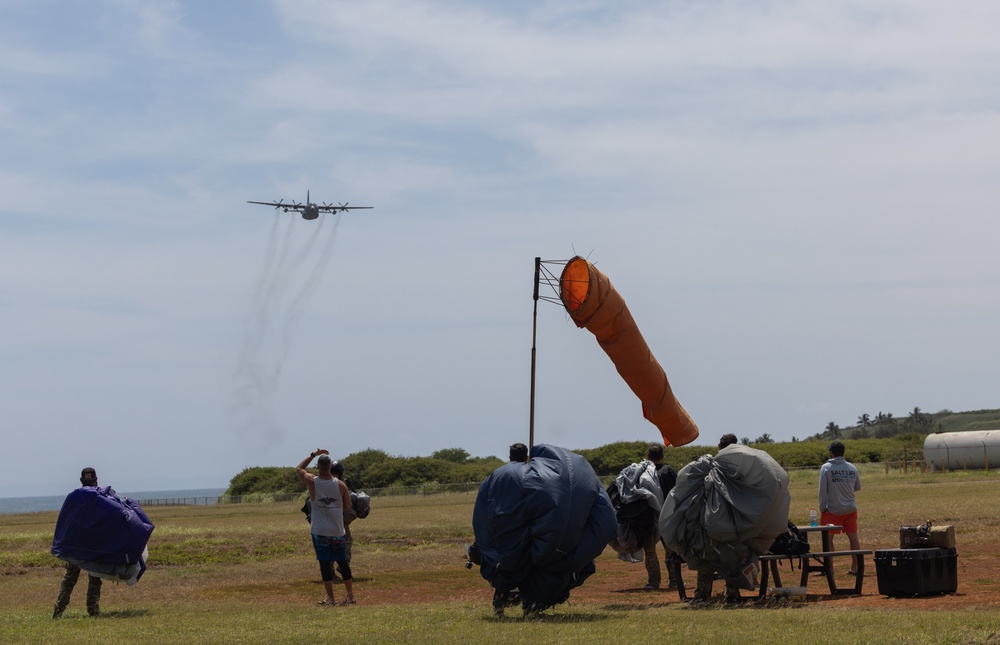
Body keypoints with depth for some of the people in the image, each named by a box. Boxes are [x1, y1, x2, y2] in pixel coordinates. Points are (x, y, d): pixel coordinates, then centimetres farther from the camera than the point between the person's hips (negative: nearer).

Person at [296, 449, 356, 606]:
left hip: (320, 532, -1)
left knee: (325, 564, 1)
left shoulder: (312, 482, -7)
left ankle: (330, 597, -1)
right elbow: (348, 506, 5)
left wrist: (313, 454, 16)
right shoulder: (340, 485, -5)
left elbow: (298, 468, 13)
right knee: (343, 563, 10)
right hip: (338, 531, 1)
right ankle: (350, 596, 14)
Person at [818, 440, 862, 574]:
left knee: (828, 538, 5)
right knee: (853, 537, 8)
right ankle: (855, 567, 9)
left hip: (833, 509, -4)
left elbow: (823, 490, -11)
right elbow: (858, 487, 11)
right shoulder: (852, 468, 1)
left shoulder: (826, 468, -9)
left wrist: (822, 507, -2)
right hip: (851, 508, 4)